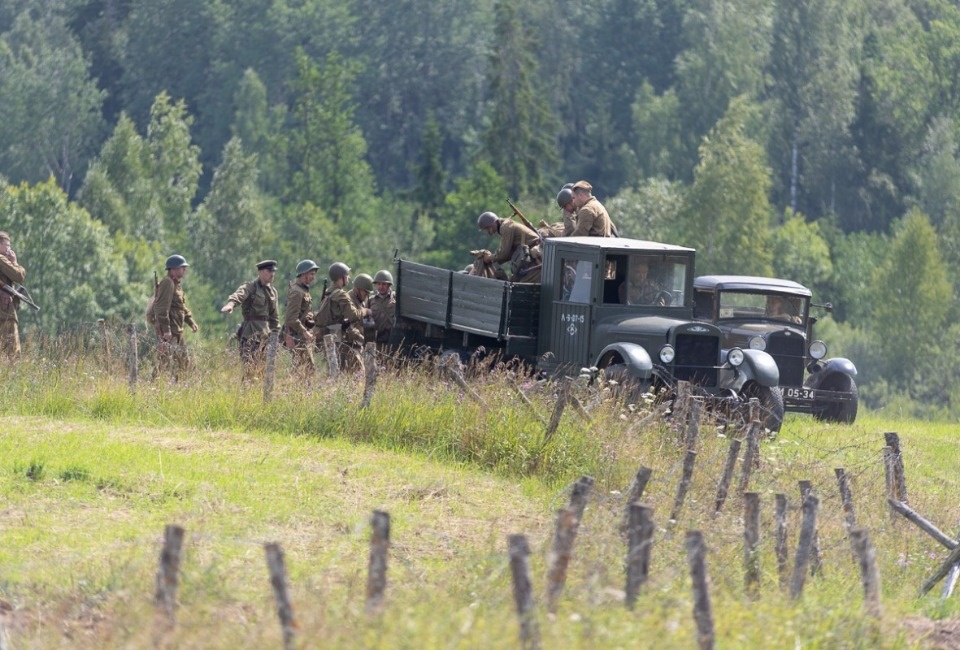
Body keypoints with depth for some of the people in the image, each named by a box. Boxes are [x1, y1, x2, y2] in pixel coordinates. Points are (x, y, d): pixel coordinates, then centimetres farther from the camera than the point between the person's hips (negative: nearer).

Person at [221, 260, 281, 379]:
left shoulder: (273, 290, 16)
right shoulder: (250, 287, -6)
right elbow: (239, 294, -29)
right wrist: (231, 303, -50)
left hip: (265, 332, 7)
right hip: (251, 332, -7)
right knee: (251, 368, -13)